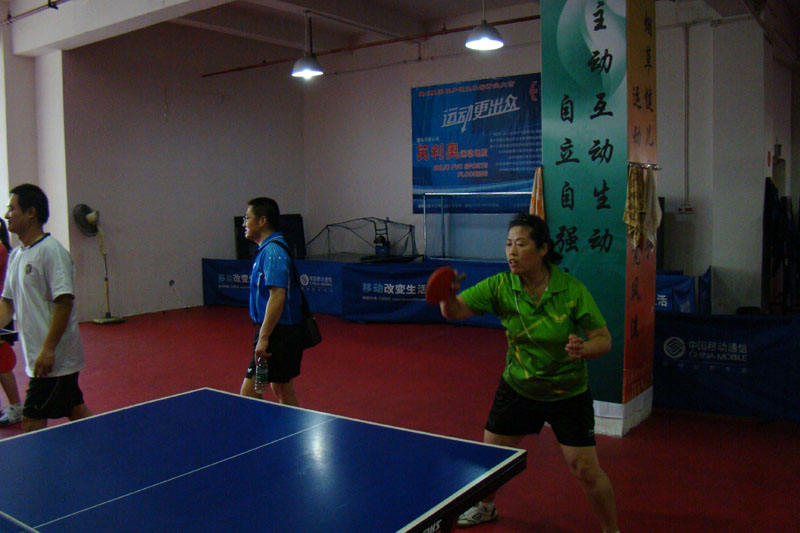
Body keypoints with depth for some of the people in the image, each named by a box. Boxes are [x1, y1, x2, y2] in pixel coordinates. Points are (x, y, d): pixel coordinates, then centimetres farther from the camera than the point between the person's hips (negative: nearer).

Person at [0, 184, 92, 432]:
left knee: (31, 424, -4)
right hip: (37, 356, 8)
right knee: (77, 412, 15)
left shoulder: (51, 251, -14)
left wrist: (48, 349, -23)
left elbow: (64, 302, -20)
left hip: (54, 358, -8)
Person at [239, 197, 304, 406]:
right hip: (285, 331, 10)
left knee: (249, 393, -7)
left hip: (278, 332, -10)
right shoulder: (269, 249, 15)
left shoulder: (272, 251, -18)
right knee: (283, 392, 16)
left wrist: (264, 337, -28)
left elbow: (277, 296, -26)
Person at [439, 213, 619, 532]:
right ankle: (485, 507, 45)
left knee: (585, 470, -4)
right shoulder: (500, 286, -14)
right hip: (518, 388, 3)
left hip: (568, 394, -2)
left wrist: (584, 349, -35)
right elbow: (455, 311, -18)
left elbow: (603, 338, -13)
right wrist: (449, 295, -41)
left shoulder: (572, 290, -20)